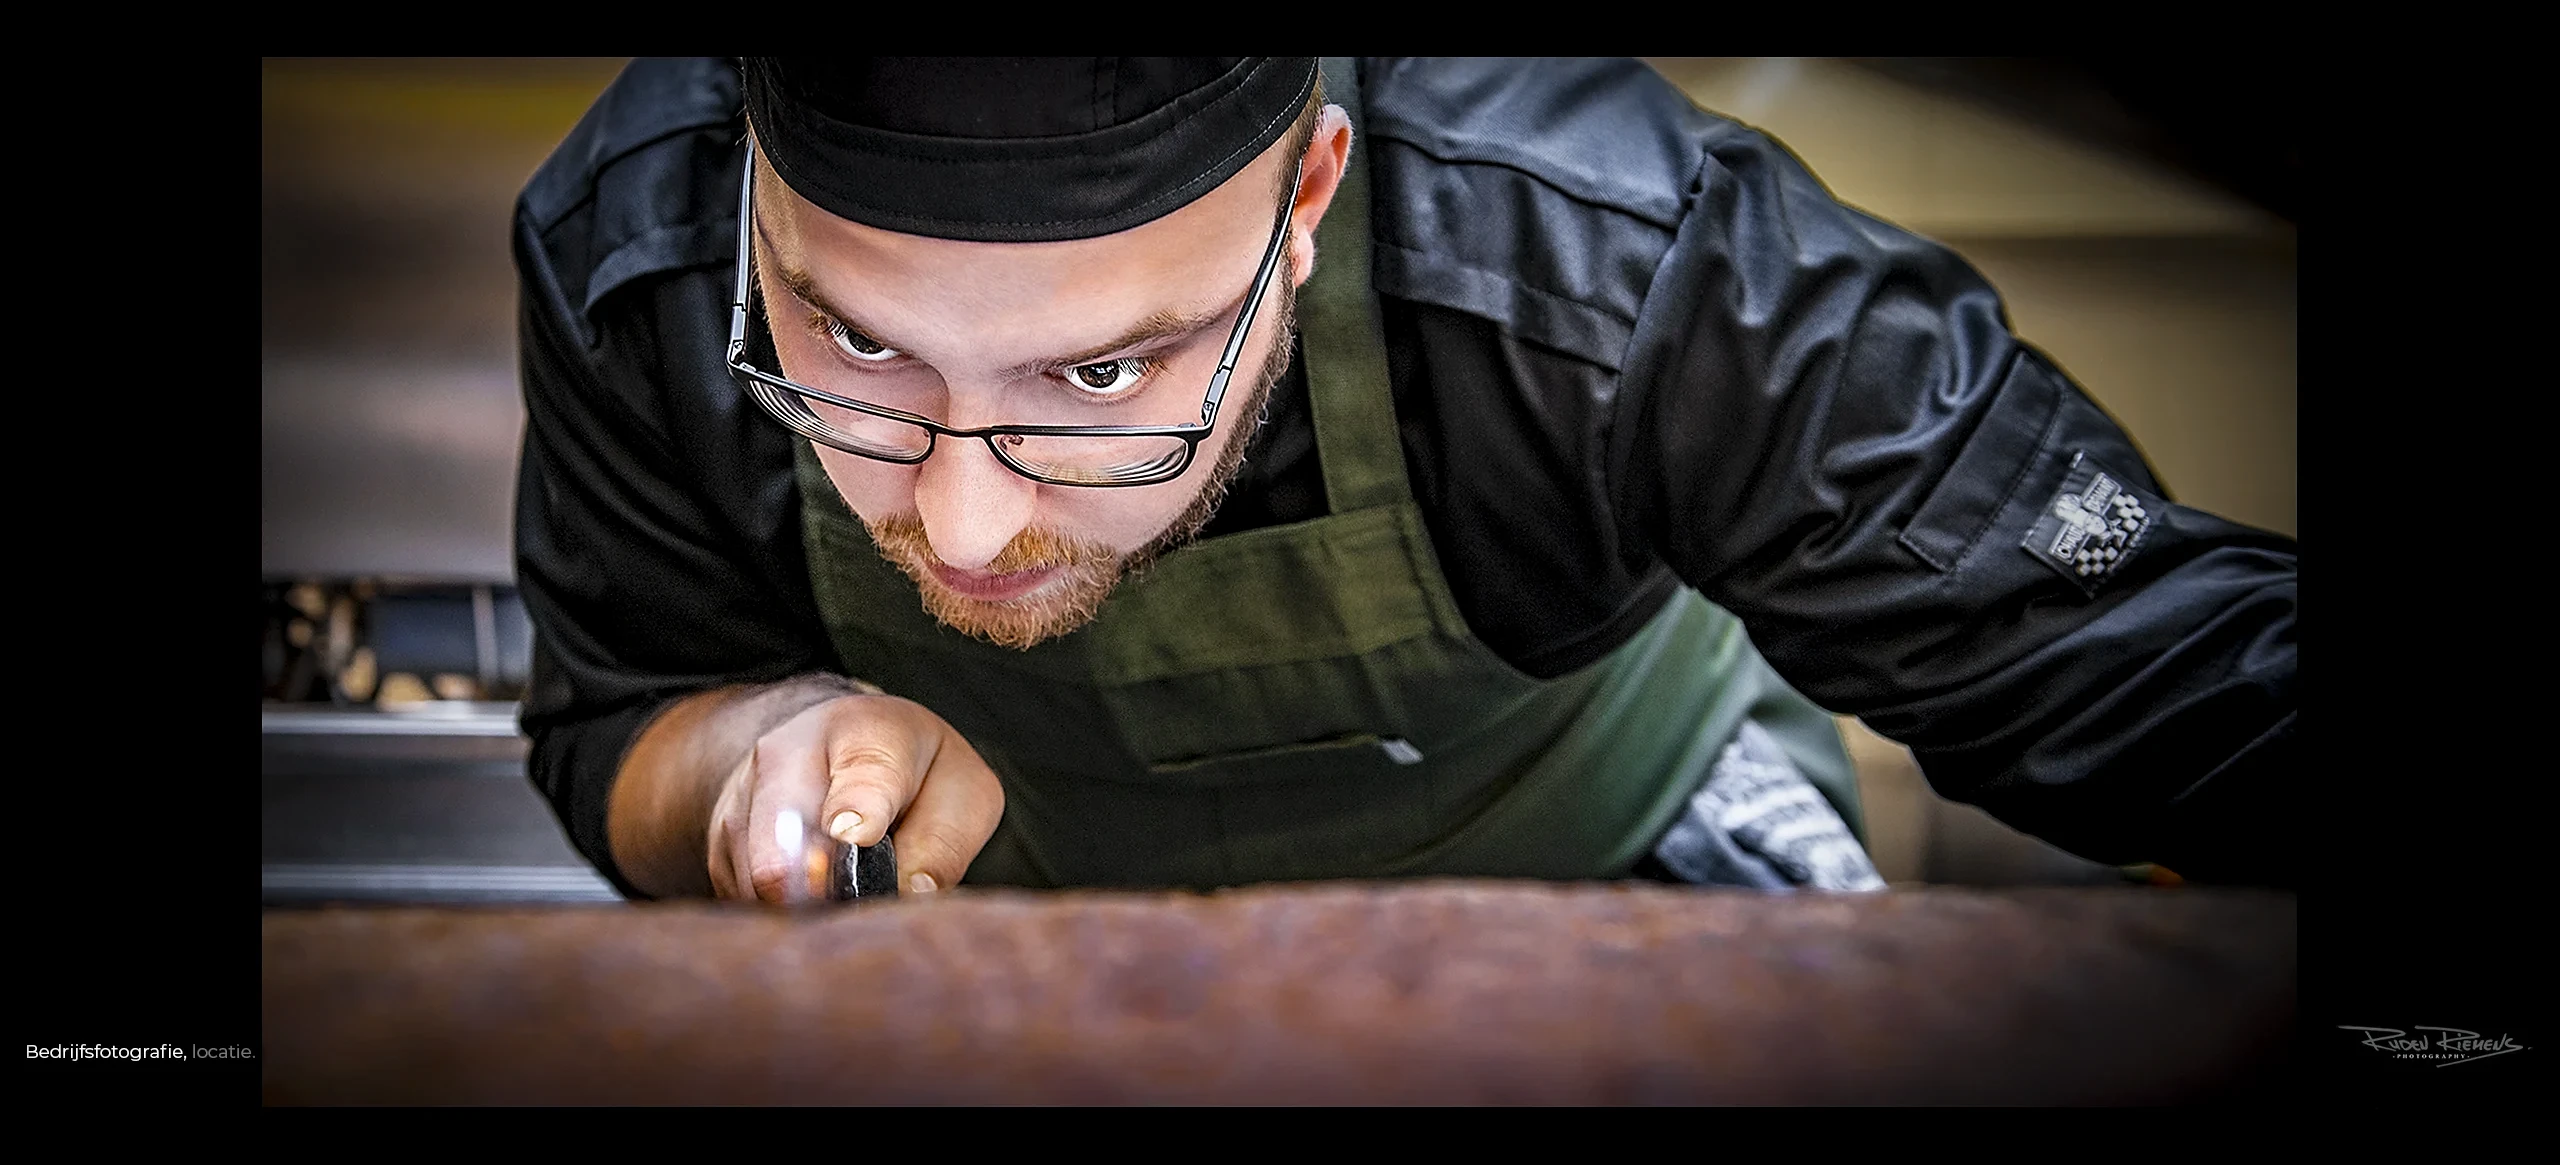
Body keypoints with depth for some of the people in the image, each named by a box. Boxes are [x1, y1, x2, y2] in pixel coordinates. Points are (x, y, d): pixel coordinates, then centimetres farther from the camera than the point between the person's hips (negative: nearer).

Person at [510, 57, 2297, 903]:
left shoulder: (1615, 271, -38)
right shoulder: (632, 266, -28)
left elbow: (2170, 660, -31)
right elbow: (611, 734, -12)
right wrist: (771, 745, -34)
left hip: (1605, 836, 0)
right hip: (1048, 878, 1)